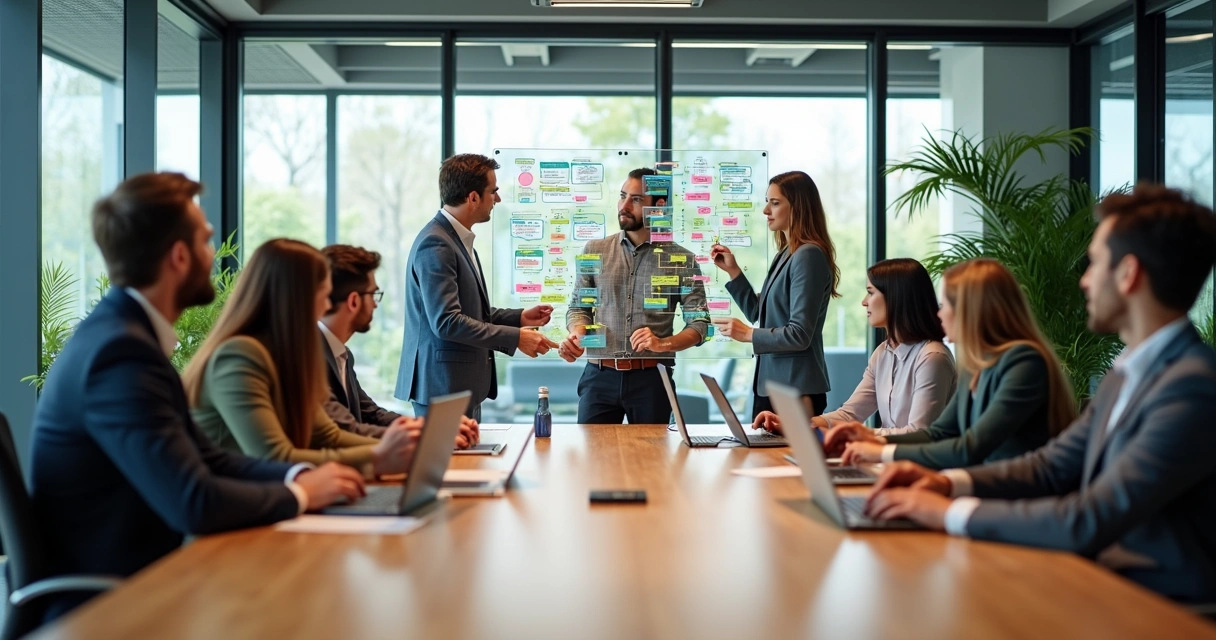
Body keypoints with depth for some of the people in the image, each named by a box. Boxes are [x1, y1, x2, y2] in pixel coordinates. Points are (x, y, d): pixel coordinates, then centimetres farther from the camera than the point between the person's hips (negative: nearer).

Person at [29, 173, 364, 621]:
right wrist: (301, 493, -13)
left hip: (123, 583, 8)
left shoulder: (124, 332, 6)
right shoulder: (122, 351, -23)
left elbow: (206, 459, 9)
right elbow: (194, 503, -28)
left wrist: (298, 475, -5)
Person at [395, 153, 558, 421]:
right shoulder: (435, 244, -17)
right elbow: (446, 321, -24)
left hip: (464, 384, 10)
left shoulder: (459, 239, 14)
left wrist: (520, 318, 10)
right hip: (442, 386, -10)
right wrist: (516, 338, -21)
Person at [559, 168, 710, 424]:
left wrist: (664, 343, -19)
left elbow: (699, 324, -1)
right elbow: (578, 307, 12)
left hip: (651, 378, -1)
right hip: (600, 376, 1)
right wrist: (577, 336, -9)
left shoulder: (681, 260, 1)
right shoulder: (595, 251, 8)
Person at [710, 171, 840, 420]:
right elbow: (758, 313, 18)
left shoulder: (808, 255, -16)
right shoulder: (785, 254, 12)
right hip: (769, 382, 9)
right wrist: (733, 271, 11)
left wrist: (749, 334, -16)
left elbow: (800, 335, -20)